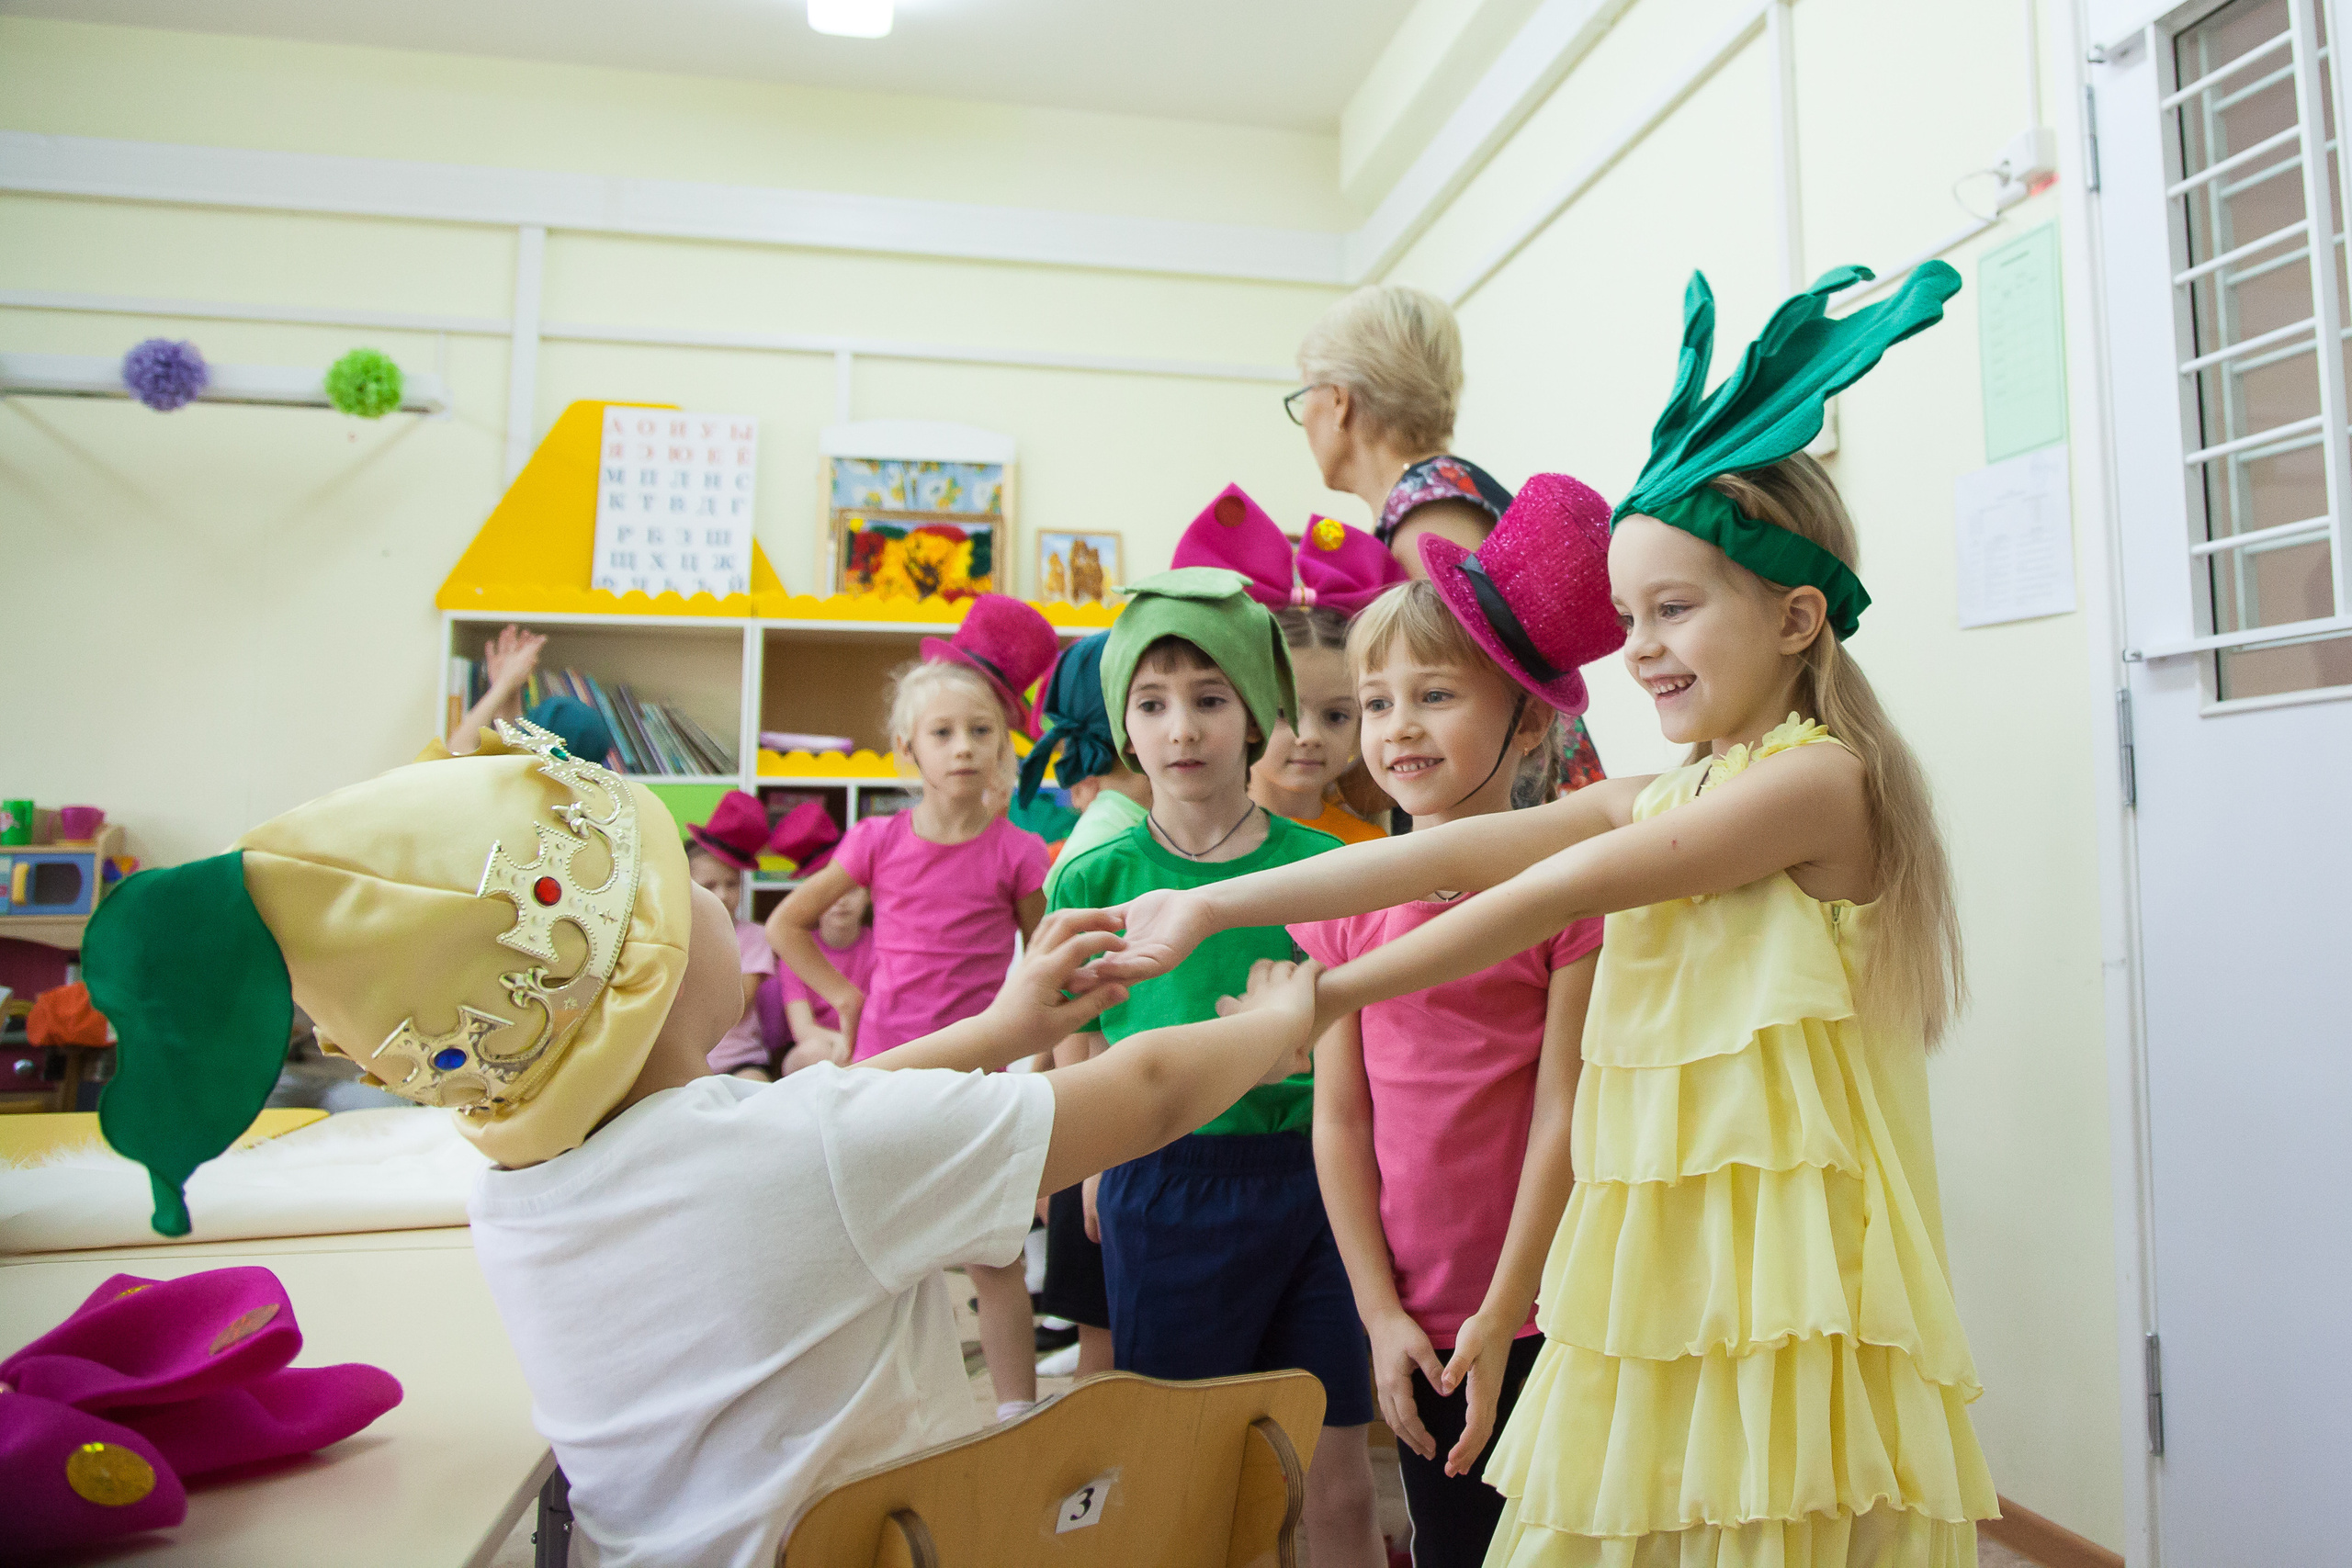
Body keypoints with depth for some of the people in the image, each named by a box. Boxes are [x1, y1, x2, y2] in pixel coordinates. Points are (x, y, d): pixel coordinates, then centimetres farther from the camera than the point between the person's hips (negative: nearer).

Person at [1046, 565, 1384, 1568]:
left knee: (1339, 1483, 10)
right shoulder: (1098, 877, -1)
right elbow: (1080, 1066, 5)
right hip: (1164, 1183, 0)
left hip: (1308, 1177, 1)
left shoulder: (1323, 866, -1)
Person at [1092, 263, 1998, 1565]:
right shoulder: (1658, 799, 10)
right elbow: (1452, 855, -1)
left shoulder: (1816, 777, -13)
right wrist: (1208, 909, -8)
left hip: (1771, 1273, -7)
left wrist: (1329, 996, -13)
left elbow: (1551, 895, -16)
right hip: (1651, 1260, 7)